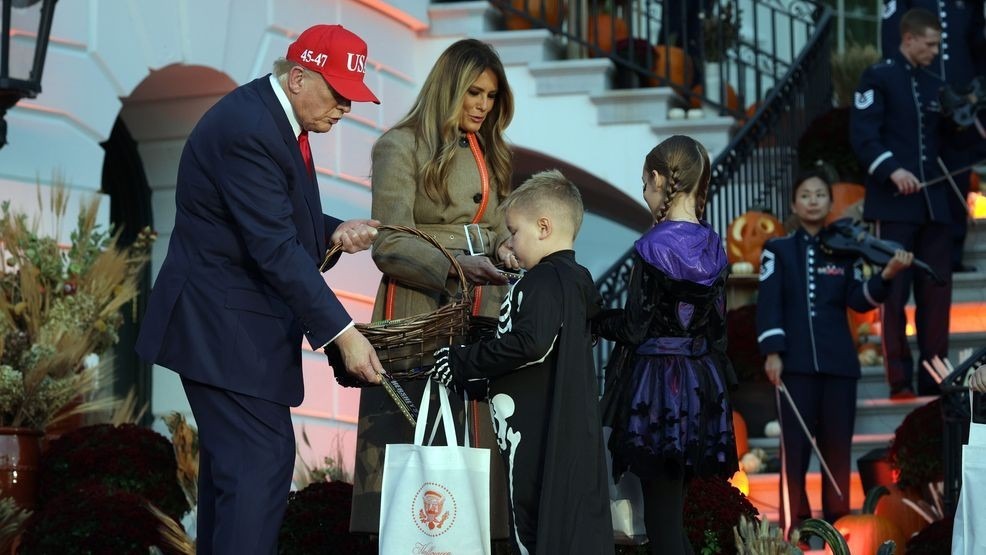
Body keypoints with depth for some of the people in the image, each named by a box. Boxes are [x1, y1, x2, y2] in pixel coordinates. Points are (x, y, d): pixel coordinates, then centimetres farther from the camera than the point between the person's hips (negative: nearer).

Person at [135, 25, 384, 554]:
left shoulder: (273, 115, 9)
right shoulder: (247, 129, -22)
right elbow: (274, 249, -26)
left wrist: (333, 231, -1)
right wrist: (342, 333, -26)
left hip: (228, 320, 11)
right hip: (224, 326, -11)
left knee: (231, 459, 16)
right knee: (261, 462, -13)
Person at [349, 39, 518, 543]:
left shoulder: (489, 153, 18)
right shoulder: (401, 146, -3)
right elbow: (389, 245, -10)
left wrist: (504, 251, -4)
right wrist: (456, 266, -23)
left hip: (481, 314, 6)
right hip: (421, 313, -6)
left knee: (477, 436, 1)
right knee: (415, 440, -6)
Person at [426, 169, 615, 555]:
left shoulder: (543, 281, -12)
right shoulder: (575, 280, 18)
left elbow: (531, 345, -25)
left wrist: (461, 363, -16)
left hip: (539, 439, -10)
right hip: (572, 434, 10)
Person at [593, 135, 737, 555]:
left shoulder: (653, 247, -14)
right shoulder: (712, 247, 6)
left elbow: (634, 329, -13)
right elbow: (716, 326, 11)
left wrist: (593, 320, 4)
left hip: (658, 385, -7)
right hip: (704, 387, 7)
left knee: (662, 519, -1)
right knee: (671, 509, 16)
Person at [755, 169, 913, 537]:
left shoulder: (845, 251, 12)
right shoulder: (778, 250, 7)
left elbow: (859, 300, 3)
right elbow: (768, 303, -1)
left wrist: (887, 275, -15)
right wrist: (772, 351, -13)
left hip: (838, 361, 2)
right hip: (796, 361, -2)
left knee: (838, 444, 2)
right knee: (795, 444, -4)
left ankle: (837, 523, 10)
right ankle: (795, 526, 1)